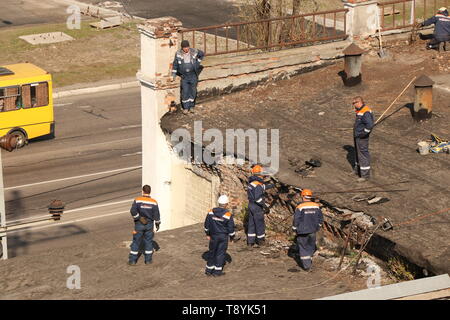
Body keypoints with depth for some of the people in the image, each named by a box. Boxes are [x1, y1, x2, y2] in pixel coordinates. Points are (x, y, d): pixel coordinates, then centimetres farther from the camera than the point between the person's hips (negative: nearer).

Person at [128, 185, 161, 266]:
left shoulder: (137, 200, -11)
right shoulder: (153, 202, -5)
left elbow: (133, 211, -21)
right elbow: (156, 214, -2)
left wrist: (138, 218, -11)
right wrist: (157, 223, 9)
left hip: (139, 224, -1)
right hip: (149, 225, 1)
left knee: (136, 242, 6)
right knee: (148, 242, 12)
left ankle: (132, 260, 8)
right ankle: (148, 260, 16)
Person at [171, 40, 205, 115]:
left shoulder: (194, 52, -10)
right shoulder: (178, 54, -9)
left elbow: (202, 54, 10)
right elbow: (175, 64, 3)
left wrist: (197, 62, 7)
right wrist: (174, 74, 3)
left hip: (193, 75, 0)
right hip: (184, 76, 0)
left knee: (193, 91, 6)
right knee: (185, 92, -3)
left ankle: (191, 106, 19)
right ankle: (185, 107, 6)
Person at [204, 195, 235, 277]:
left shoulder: (211, 212, -4)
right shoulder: (228, 215, -13)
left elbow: (207, 224, 5)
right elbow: (231, 228, -7)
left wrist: (208, 234, 19)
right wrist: (232, 237, 8)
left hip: (213, 236, 3)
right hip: (224, 236, -3)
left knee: (212, 252, 15)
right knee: (221, 253, 6)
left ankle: (209, 270, 21)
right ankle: (217, 271, 9)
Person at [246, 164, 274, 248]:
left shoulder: (252, 182, 5)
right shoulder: (258, 184, -23)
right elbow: (258, 198, -28)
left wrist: (269, 186, 37)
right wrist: (265, 207, -21)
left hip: (251, 205, 8)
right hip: (257, 207, -8)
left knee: (251, 224, 12)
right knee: (260, 224, 8)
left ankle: (250, 242, 14)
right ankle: (260, 241, 23)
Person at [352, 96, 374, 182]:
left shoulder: (365, 112, -24)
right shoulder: (360, 111, 9)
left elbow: (370, 125, -33)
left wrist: (363, 133, -23)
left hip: (362, 138, -11)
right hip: (357, 136, 11)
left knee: (363, 154, -5)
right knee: (357, 153, 23)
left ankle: (365, 174, 1)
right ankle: (357, 170, 38)